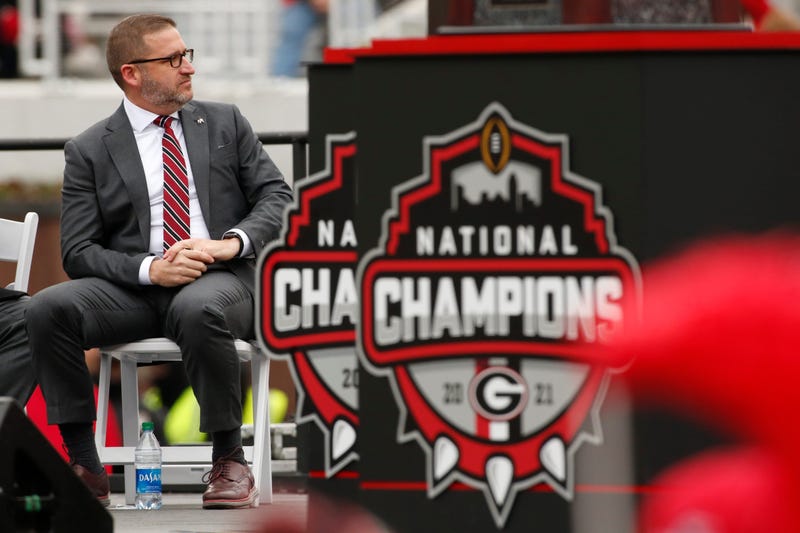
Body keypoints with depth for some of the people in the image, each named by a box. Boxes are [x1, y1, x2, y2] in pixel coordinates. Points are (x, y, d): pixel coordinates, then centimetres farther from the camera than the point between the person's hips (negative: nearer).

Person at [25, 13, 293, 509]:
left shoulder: (225, 123, 15)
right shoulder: (89, 151, 8)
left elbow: (276, 194, 8)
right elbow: (79, 252, 2)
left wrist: (231, 242, -12)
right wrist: (149, 269, -17)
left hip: (218, 280, -1)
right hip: (133, 286, 1)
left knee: (199, 310, -39)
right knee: (48, 309, -28)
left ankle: (230, 462, -23)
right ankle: (85, 467, -20)